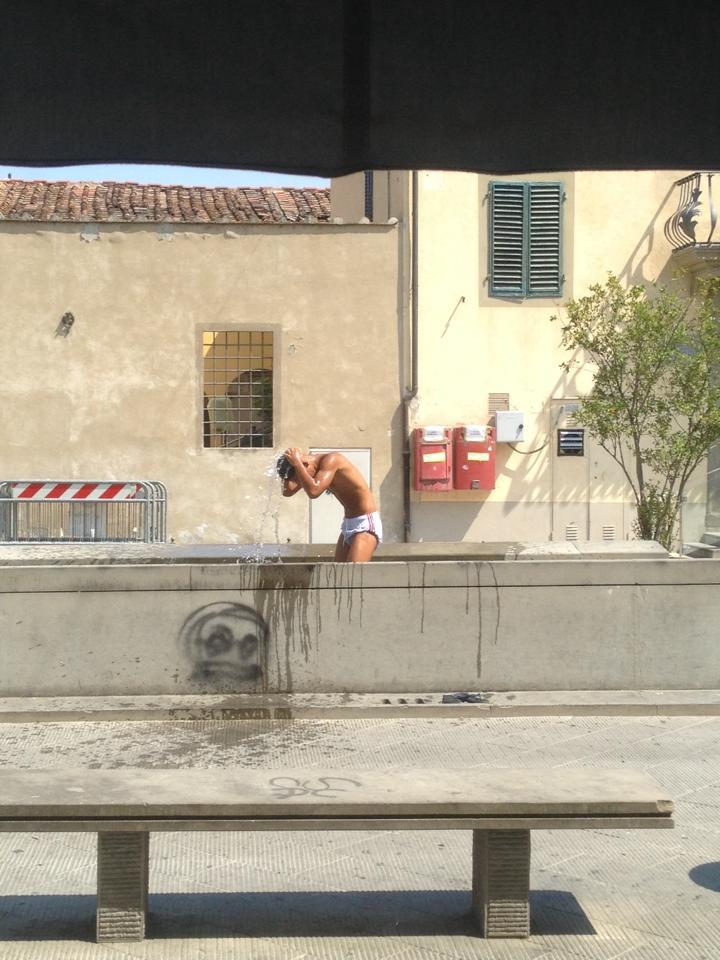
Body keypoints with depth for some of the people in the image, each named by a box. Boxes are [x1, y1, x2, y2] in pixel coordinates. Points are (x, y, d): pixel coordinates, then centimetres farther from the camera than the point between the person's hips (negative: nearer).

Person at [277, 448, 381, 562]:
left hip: (365, 524, -9)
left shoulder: (331, 460, -18)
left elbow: (313, 491, -31)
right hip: (348, 524, 9)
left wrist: (296, 463, -23)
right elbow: (287, 491, 3)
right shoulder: (321, 466, 7)